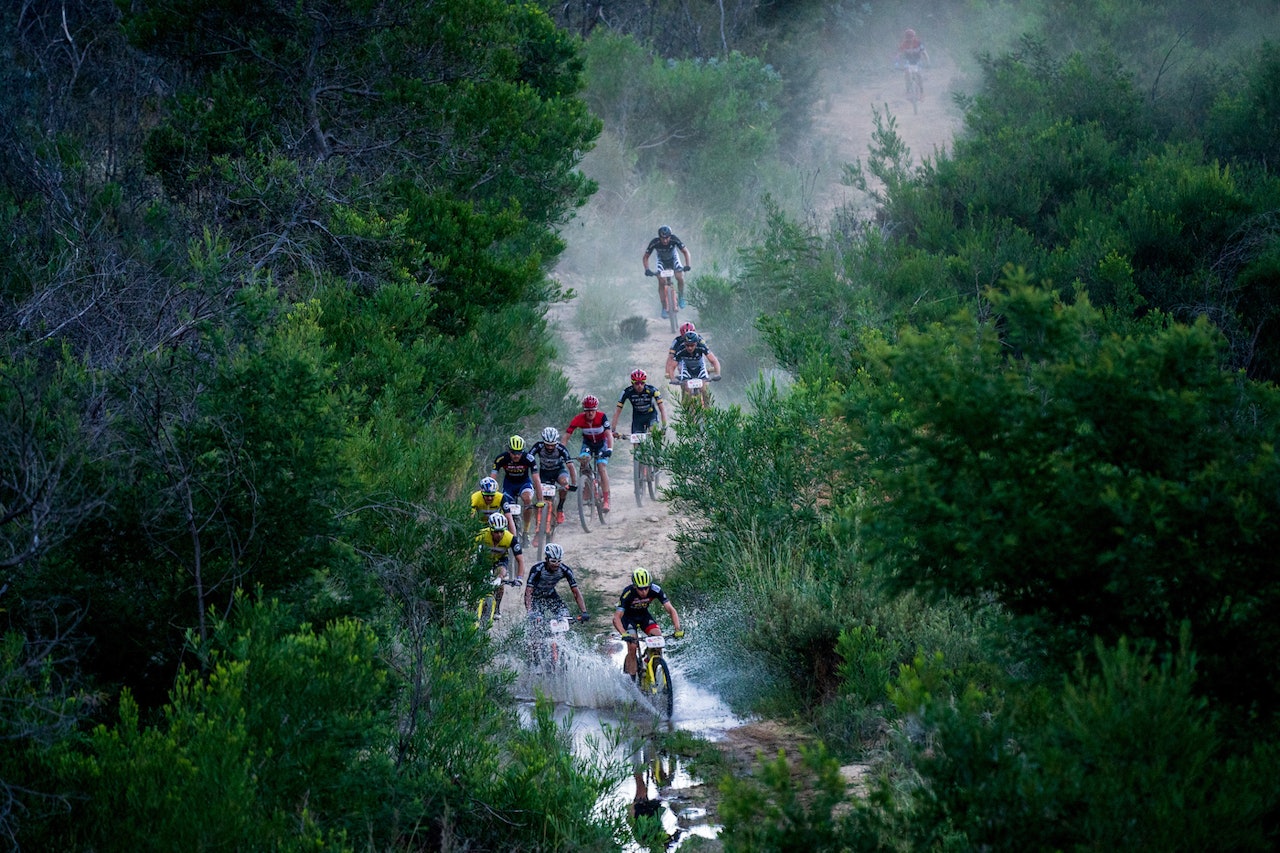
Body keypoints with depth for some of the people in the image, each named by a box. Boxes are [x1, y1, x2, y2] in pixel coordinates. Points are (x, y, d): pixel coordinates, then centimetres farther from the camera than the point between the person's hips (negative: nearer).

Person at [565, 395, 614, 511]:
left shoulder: (602, 417, -29)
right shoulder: (579, 419, -25)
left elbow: (609, 434, -36)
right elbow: (566, 435, -27)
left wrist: (610, 449, -52)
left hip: (601, 443, -2)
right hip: (588, 443, 2)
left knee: (602, 467, -16)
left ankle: (606, 501, -14)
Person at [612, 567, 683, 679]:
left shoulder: (655, 590, -27)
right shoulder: (628, 593, -34)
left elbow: (671, 610, -26)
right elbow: (616, 618, -37)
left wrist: (677, 629, -40)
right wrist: (624, 634, -54)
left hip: (644, 615, 3)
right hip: (628, 616, -3)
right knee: (632, 646, -20)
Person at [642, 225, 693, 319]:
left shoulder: (674, 240, -32)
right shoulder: (655, 242, -31)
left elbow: (685, 252, -23)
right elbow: (646, 257, -19)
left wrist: (687, 265, -37)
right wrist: (647, 270, -34)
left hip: (673, 260, 0)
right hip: (662, 262, 0)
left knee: (680, 277, -24)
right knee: (661, 281, -19)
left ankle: (681, 297, 4)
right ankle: (664, 308, -8)